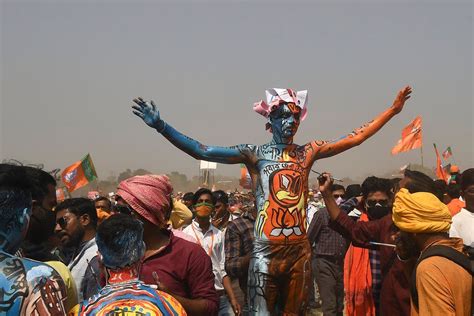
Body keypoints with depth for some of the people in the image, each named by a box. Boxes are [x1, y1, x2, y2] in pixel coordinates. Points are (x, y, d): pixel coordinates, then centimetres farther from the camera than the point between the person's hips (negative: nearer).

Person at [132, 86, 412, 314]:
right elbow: (201, 151, -8)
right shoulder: (255, 154, -2)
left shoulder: (308, 152, 7)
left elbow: (355, 138, 9)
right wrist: (161, 126, -16)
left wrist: (392, 110, 8)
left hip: (300, 250, 3)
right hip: (266, 251, -3)